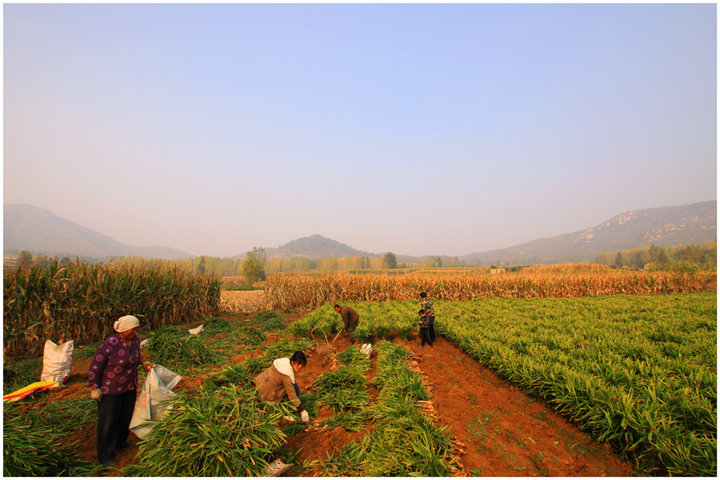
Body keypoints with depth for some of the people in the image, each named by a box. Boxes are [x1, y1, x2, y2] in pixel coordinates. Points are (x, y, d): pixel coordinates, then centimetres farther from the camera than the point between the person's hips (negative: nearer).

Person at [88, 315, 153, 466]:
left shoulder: (135, 340, -3)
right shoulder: (109, 345, -25)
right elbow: (95, 366, -17)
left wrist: (143, 362, 6)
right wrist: (95, 388, -15)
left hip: (129, 387, 7)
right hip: (110, 388, -7)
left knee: (126, 415, 19)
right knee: (108, 421, 5)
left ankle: (120, 442, 43)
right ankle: (105, 456, 22)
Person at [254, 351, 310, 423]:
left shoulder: (285, 360, -2)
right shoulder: (288, 375, -25)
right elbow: (292, 396, -20)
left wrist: (293, 381, 16)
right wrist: (302, 411, -12)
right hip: (266, 395, -9)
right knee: (295, 388, -10)